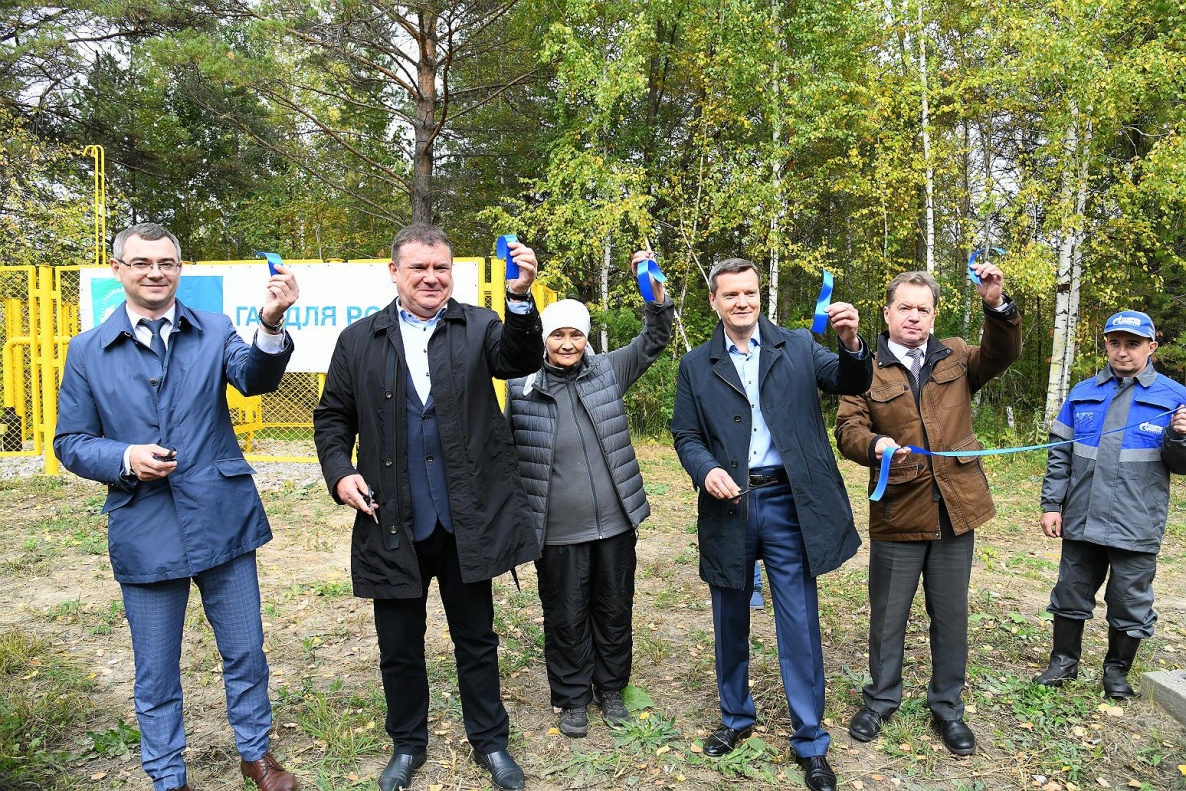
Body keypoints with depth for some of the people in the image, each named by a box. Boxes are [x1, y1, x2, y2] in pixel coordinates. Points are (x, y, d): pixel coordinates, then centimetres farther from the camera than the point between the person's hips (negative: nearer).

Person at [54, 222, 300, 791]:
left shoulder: (214, 332, 1)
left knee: (245, 653, 14)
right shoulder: (88, 351, 3)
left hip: (223, 521, 0)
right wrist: (124, 460, -15)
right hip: (144, 532, 0)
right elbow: (71, 441, 6)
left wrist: (270, 325, -39)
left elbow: (254, 377, -19)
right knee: (156, 675, 15)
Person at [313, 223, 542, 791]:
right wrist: (340, 473, -8)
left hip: (468, 522, -1)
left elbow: (520, 359, -18)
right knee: (399, 646, 16)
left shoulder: (478, 327, 1)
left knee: (476, 639, 15)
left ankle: (490, 742, 35)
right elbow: (332, 418, 9)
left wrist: (521, 298, -34)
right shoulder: (359, 341, 4)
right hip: (393, 525, 1)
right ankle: (407, 744, 39)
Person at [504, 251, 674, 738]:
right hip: (559, 533, -2)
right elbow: (506, 452, 5)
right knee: (566, 618, 10)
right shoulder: (522, 390, -5)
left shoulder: (607, 371, 2)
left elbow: (653, 342, 3)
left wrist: (656, 295, -16)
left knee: (615, 611, 16)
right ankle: (572, 699, 31)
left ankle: (610, 690, 36)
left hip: (615, 524, 3)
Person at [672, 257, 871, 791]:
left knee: (800, 626, 4)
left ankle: (810, 743, 20)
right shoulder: (696, 365, 6)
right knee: (730, 622, 16)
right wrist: (705, 469, -16)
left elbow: (851, 383, -8)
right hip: (728, 507, 2)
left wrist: (851, 345, -29)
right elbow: (686, 434, 4)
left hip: (787, 503, -1)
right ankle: (736, 717, 38)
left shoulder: (798, 347, 4)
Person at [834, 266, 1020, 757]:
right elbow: (847, 428, -7)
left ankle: (947, 708, 32)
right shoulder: (868, 367, 0)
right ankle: (881, 701, 32)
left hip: (955, 510, 2)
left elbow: (1002, 354, -7)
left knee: (951, 617, 14)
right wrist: (874, 444, -29)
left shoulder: (956, 357, 9)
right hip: (897, 514, -2)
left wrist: (997, 306, -24)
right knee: (887, 617, 12)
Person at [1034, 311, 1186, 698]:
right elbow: (1059, 454, 9)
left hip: (1135, 527, -2)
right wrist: (1051, 504, 3)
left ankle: (1117, 670, 28)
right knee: (1071, 594, 13)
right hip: (1081, 520, 2)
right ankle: (1064, 661, 29)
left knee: (1129, 605, 9)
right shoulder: (1082, 394, 8)